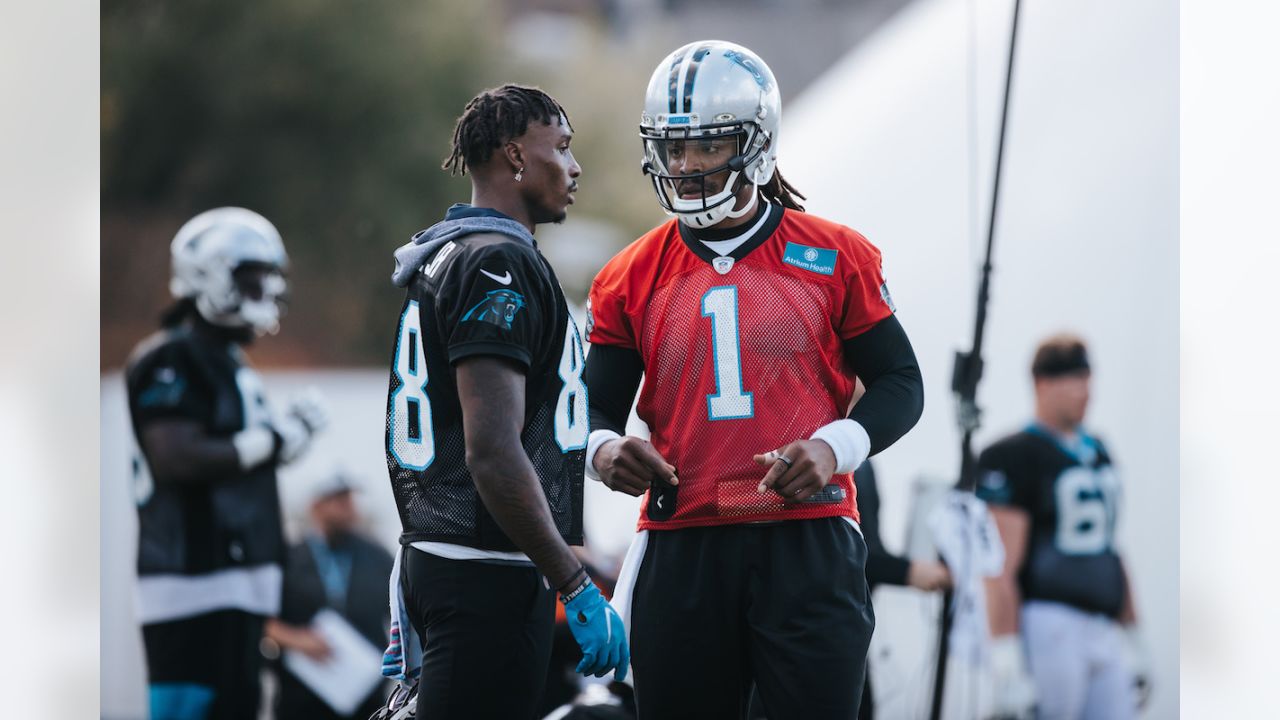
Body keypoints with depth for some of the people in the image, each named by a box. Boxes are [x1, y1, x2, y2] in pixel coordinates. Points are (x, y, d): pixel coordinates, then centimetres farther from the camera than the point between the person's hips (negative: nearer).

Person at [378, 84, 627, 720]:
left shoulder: (440, 261, 18)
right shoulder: (500, 265, -13)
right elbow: (493, 453, -22)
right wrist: (578, 590, -19)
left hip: (429, 564, 10)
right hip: (489, 572, -10)